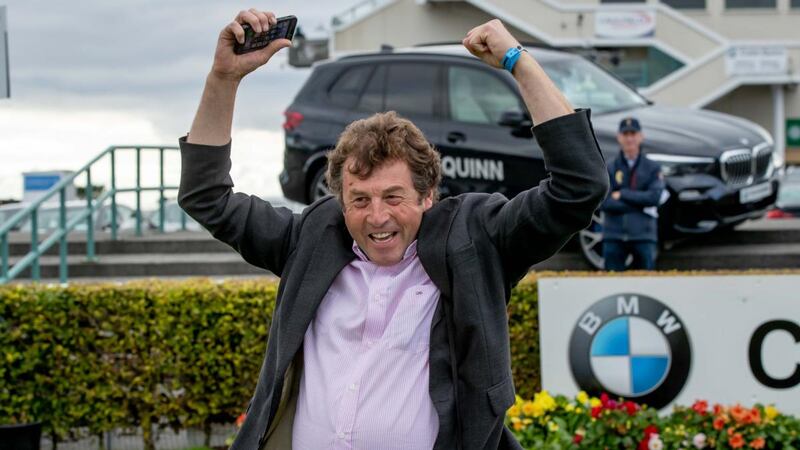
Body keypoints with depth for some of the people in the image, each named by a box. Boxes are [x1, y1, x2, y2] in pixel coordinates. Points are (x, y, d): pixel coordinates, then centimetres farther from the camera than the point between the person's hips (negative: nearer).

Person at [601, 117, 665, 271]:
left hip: (643, 236, 0)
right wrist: (640, 205, -9)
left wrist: (622, 195, -7)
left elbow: (654, 197, -8)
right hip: (614, 236, 0)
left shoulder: (652, 168, 8)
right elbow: (604, 203, -6)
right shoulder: (609, 168, 7)